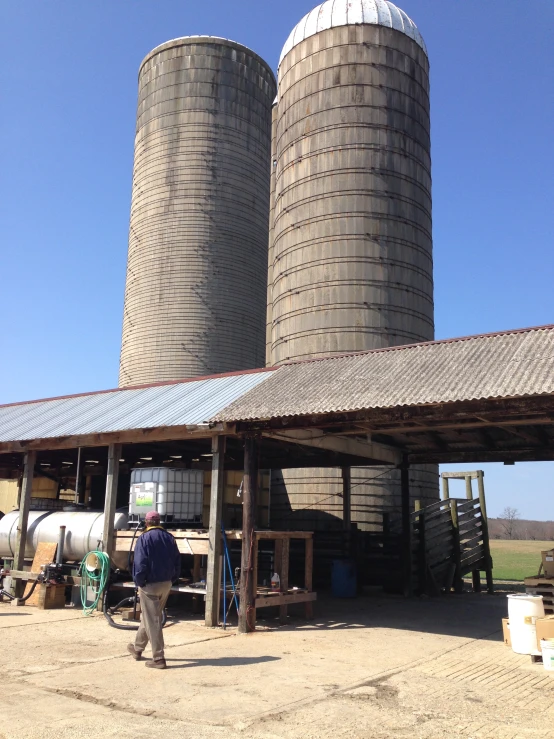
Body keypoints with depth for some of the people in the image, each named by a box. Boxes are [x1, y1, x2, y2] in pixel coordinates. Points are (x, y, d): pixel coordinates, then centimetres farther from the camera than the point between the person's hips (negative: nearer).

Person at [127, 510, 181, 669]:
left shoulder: (144, 538, -12)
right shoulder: (170, 538, 4)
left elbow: (140, 564, -17)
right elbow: (177, 562, 6)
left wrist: (139, 582, -6)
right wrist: (171, 579, 12)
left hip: (150, 585, -6)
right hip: (166, 584, 6)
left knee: (152, 621, 0)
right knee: (149, 616, 21)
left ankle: (158, 658, 0)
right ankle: (138, 648, 37)